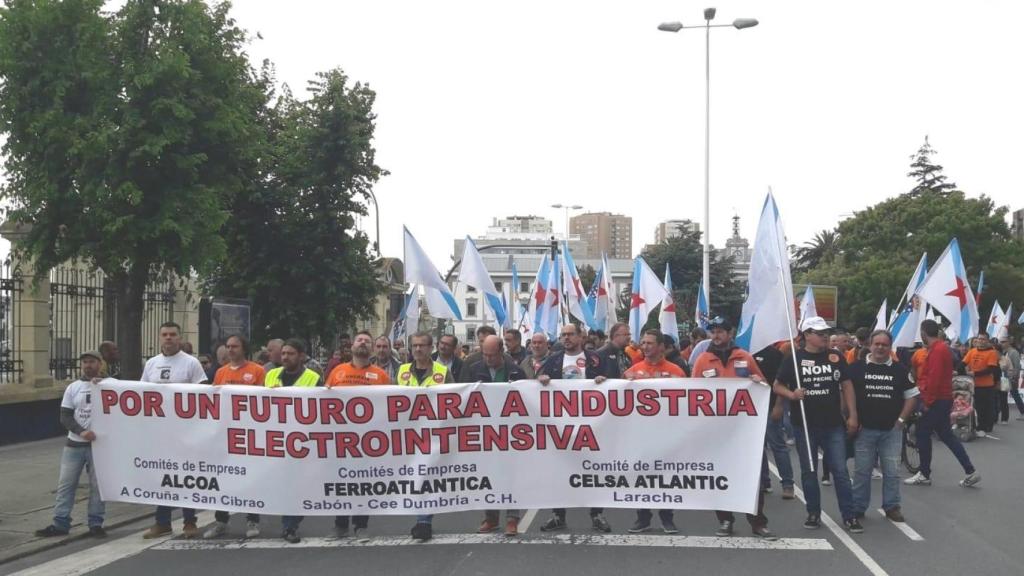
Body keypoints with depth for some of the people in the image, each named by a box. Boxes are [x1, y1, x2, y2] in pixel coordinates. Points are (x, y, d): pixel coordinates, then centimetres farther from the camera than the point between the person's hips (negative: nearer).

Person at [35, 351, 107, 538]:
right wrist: (81, 432, -16)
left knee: (97, 485, 3)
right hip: (74, 444, 3)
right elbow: (65, 417, 1)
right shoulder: (73, 387, 7)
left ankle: (96, 523, 12)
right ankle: (60, 524, 10)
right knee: (65, 483, 4)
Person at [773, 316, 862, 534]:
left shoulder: (836, 357, 4)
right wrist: (791, 395, -17)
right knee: (808, 471, 10)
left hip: (834, 425, 1)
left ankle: (849, 516, 8)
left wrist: (852, 415, 3)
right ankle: (813, 514, 22)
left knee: (840, 471, 1)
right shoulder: (794, 358, -2)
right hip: (804, 425, -1)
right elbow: (778, 386, 3)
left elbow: (846, 385, 7)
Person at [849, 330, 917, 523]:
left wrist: (901, 419, 1)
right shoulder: (856, 368, 0)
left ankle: (892, 507, 17)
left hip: (891, 430, 1)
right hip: (864, 429, -1)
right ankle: (857, 508, 14)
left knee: (892, 471, 4)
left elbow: (911, 396, 10)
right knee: (862, 470, 4)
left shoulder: (900, 370, 5)